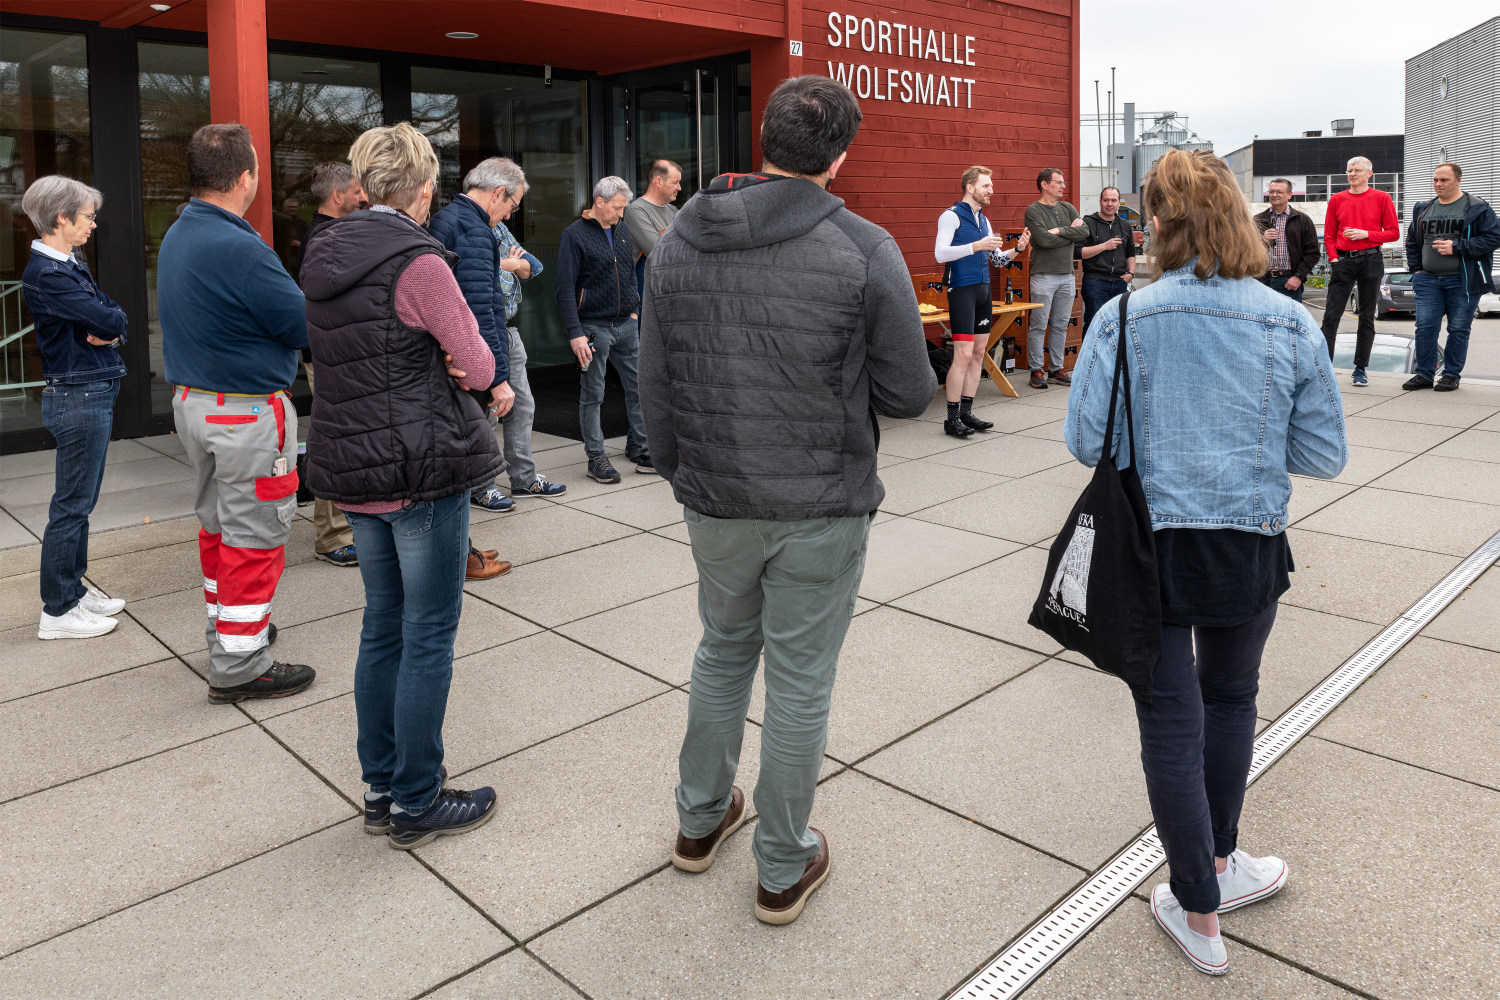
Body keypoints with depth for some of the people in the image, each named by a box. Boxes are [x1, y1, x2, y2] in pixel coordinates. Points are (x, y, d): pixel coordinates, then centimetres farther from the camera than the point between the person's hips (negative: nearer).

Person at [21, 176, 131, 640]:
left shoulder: (70, 266, 15)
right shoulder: (45, 274, -16)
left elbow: (117, 318, 9)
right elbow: (106, 318, -21)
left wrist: (107, 329, -12)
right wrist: (110, 322, 1)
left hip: (93, 395, 10)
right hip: (77, 397, -10)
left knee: (80, 502, 16)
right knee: (71, 505, -3)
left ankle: (74, 590, 26)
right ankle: (57, 611, 5)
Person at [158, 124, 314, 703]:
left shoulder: (176, 237, 9)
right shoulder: (239, 249, -22)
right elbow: (307, 327, -20)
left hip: (192, 400, 10)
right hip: (246, 413, -10)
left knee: (218, 524, 21)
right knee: (254, 536, -1)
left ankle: (224, 627, 37)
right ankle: (239, 667, 6)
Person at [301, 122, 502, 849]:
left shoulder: (324, 257, 9)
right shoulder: (418, 261, -16)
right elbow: (478, 366, -13)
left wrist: (425, 360, 1)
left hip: (355, 470, 8)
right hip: (422, 470, -8)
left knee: (383, 627, 17)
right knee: (429, 637, 3)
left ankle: (380, 788, 27)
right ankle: (415, 804, 14)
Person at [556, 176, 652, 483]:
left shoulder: (623, 231, 13)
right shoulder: (574, 235, -6)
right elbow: (565, 289, -10)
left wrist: (633, 309, 13)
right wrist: (575, 333, -17)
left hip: (626, 324, 6)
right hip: (594, 327, -6)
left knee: (639, 388, 6)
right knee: (592, 395, 1)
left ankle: (639, 448, 18)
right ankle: (596, 457, 9)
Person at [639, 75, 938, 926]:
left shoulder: (678, 243, 0)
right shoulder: (865, 249, -12)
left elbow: (655, 390, 4)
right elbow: (910, 394, -8)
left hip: (716, 503, 4)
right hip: (821, 509, -4)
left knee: (723, 651, 24)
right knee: (801, 683, 9)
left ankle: (701, 819, 41)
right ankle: (784, 869, 26)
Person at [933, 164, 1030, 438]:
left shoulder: (983, 220, 17)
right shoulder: (951, 216, -6)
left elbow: (997, 258, 22)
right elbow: (940, 254, -18)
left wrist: (1016, 249, 3)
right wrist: (975, 246, -23)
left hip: (983, 290, 8)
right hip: (962, 290, -8)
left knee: (978, 353, 8)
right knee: (963, 354, -11)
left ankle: (967, 412, 15)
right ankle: (952, 419, -6)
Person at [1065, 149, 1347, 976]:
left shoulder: (1122, 319, -11)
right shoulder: (1291, 324, -5)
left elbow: (1086, 441, -10)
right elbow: (1325, 455, -1)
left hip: (1149, 547, -2)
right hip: (1250, 549, 3)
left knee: (1170, 720, 10)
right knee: (1230, 697, 25)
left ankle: (1200, 915, 23)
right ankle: (1217, 865, 42)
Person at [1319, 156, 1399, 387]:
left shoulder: (1381, 198, 4)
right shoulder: (1337, 200, 9)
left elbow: (1393, 232, 2)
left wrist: (1366, 234, -11)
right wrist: (1333, 258, -3)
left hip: (1370, 260, -1)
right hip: (1343, 261, 1)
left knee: (1367, 317, 3)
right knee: (1331, 315, -6)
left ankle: (1360, 369, 8)